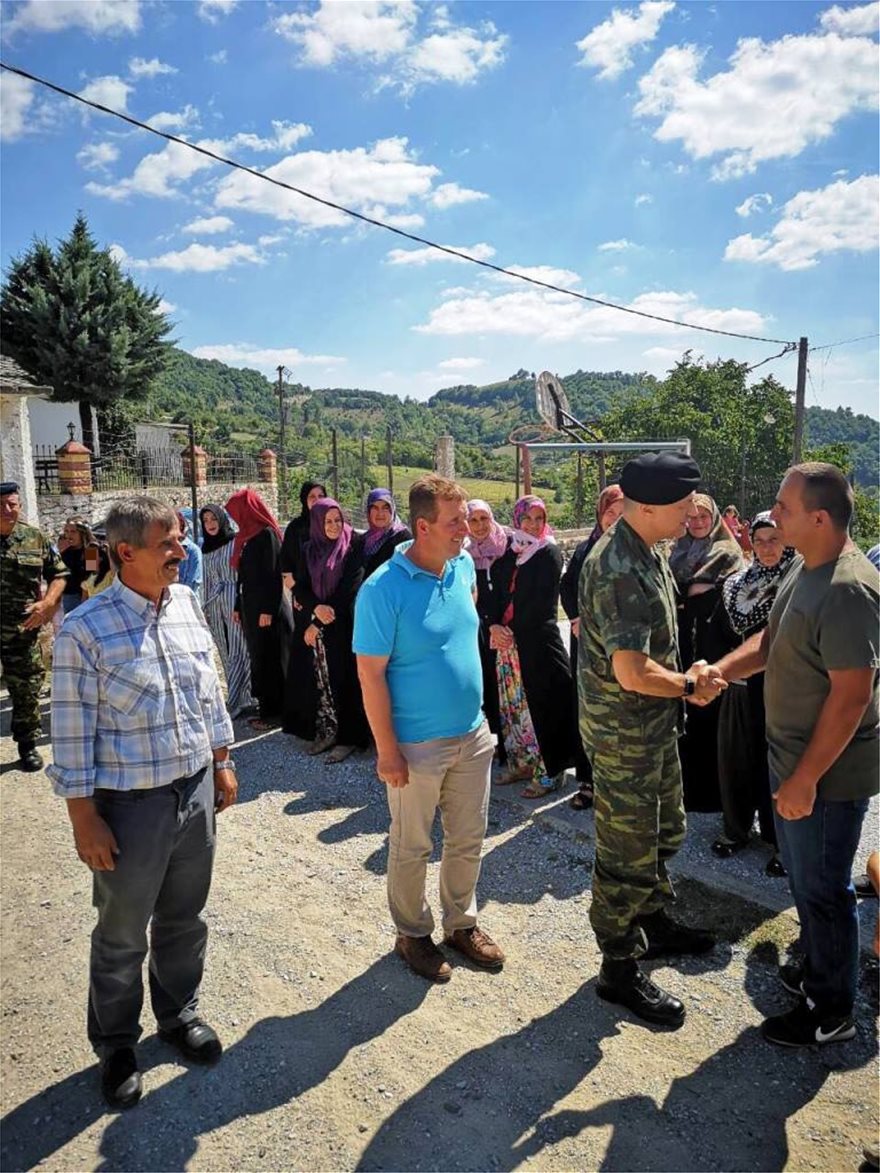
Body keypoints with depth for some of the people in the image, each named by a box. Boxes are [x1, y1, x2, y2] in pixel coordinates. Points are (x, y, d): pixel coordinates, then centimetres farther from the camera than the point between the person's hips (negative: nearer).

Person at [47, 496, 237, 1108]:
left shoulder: (188, 603, -1)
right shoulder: (85, 629, -17)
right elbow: (72, 735, -13)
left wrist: (223, 762, 11)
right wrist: (85, 821, -11)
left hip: (196, 790, 5)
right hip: (129, 805, -4)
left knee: (184, 919, 21)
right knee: (122, 936, 15)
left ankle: (179, 1013, 46)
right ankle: (116, 1044, 39)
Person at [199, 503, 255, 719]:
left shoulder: (236, 542, -3)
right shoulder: (206, 549, 14)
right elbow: (207, 581, 18)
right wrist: (205, 609, 16)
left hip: (236, 603, -6)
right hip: (214, 606, 6)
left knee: (238, 654, -7)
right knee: (227, 656, 8)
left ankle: (233, 703, -6)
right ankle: (245, 700, 15)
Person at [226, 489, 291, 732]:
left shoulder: (266, 534, -12)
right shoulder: (245, 536, 13)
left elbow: (273, 574, -17)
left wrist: (267, 610, -20)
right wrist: (238, 607, 18)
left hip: (266, 609, -9)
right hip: (249, 607, 9)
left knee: (269, 659, -1)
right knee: (258, 658, 11)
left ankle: (274, 712, 8)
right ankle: (266, 709, 19)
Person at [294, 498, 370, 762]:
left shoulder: (354, 545, -7)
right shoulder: (309, 550, 7)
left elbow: (350, 587, -12)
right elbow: (300, 587, 5)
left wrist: (317, 624, -11)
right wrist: (315, 608, -19)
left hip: (345, 624, -4)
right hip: (318, 624, 4)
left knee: (345, 679, -1)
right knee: (323, 680, 8)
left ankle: (349, 737, 7)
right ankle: (326, 732, 19)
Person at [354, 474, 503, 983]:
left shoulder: (464, 565, -1)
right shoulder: (384, 589, -21)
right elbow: (371, 675, -17)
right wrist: (387, 749, -16)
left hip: (473, 734, 6)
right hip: (417, 745, -6)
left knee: (469, 839, 19)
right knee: (412, 847, 13)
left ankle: (462, 922, 40)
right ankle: (413, 933, 35)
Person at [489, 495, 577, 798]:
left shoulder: (549, 553, -5)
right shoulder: (509, 554, 12)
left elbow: (542, 602, -13)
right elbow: (499, 593, 7)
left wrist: (513, 630, -13)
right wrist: (495, 626, -10)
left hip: (539, 640, -6)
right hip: (508, 640, 6)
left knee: (542, 704, -3)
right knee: (514, 704, 11)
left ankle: (549, 772, 6)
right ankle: (522, 763, 24)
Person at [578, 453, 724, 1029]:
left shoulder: (651, 550, 5)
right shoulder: (618, 569, -28)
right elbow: (632, 672, -31)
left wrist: (688, 678, 6)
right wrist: (690, 686, -14)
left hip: (657, 722, 10)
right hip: (624, 731, -10)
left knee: (664, 833, 25)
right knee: (628, 852, 5)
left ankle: (654, 923, 47)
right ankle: (620, 968, 23)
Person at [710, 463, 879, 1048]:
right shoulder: (806, 567, 4)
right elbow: (772, 639, 14)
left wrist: (805, 779, -24)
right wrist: (720, 669, -3)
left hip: (828, 770, -9)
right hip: (793, 757, 9)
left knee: (822, 888, 8)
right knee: (804, 876, 24)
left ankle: (832, 1011, 29)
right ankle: (817, 970, 45)